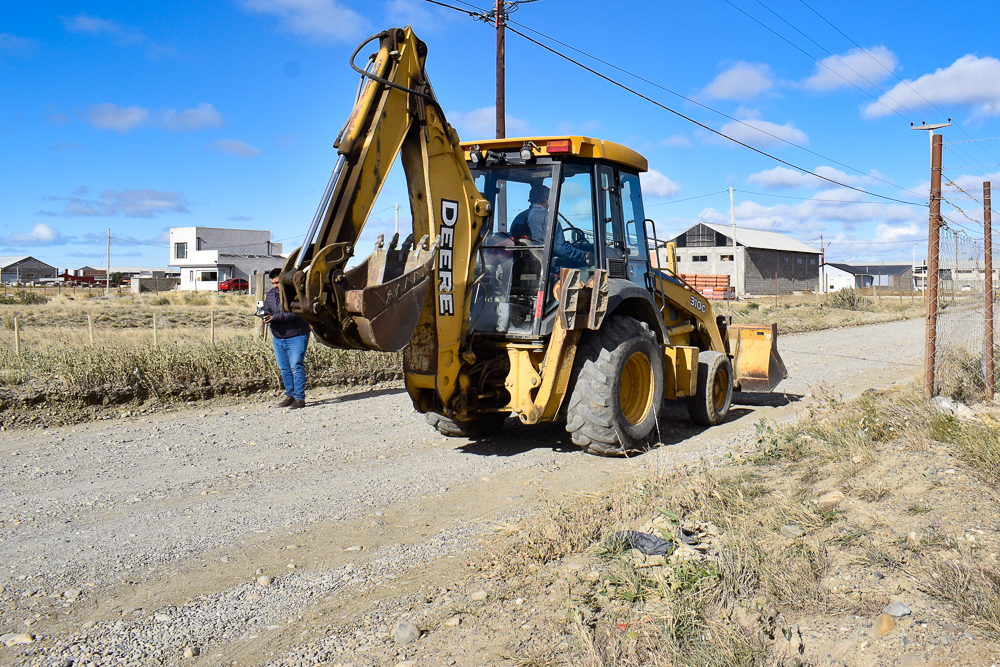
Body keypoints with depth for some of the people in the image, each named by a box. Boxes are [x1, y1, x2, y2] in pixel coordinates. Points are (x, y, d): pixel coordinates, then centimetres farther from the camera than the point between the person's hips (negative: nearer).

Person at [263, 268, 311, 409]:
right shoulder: (271, 294, 13)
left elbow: (294, 312, -23)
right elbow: (266, 308, 10)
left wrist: (275, 317, -29)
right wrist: (266, 316, -14)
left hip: (296, 336, -7)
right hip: (278, 338, 8)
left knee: (296, 367, -9)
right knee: (284, 368, 11)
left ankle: (299, 398, -4)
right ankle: (290, 395, 22)